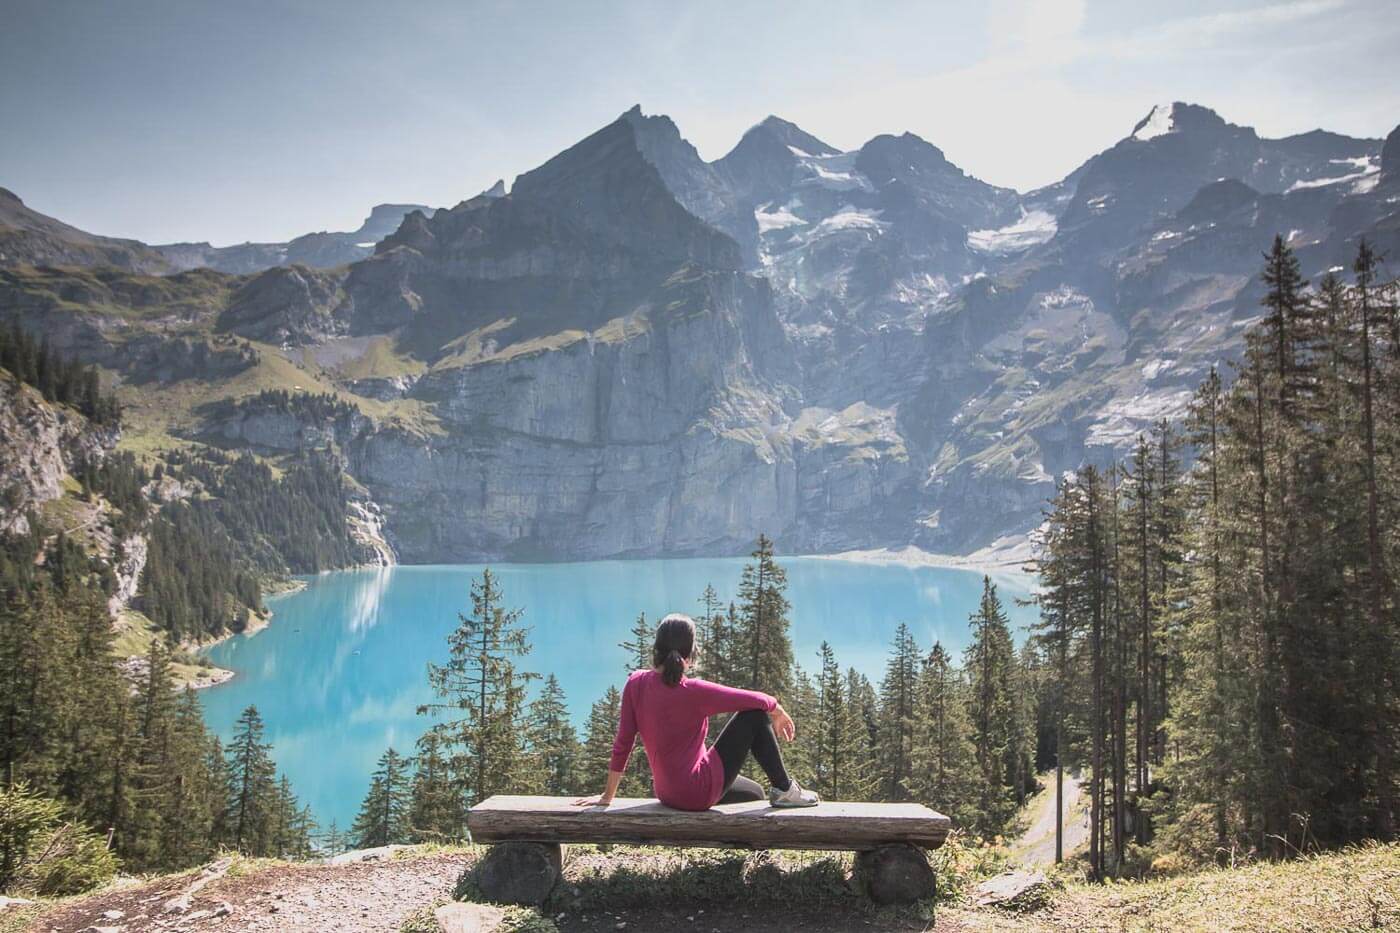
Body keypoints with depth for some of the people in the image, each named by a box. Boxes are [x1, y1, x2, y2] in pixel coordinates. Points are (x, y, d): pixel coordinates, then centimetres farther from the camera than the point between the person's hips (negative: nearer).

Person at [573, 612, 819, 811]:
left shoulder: (636, 683, -5)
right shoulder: (693, 692, -21)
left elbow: (622, 744, -1)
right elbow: (757, 701, -10)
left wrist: (607, 796, 9)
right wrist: (778, 711, 12)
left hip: (667, 794, 7)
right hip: (699, 793, -7)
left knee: (755, 794, 27)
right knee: (755, 716, 1)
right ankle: (784, 790, 11)